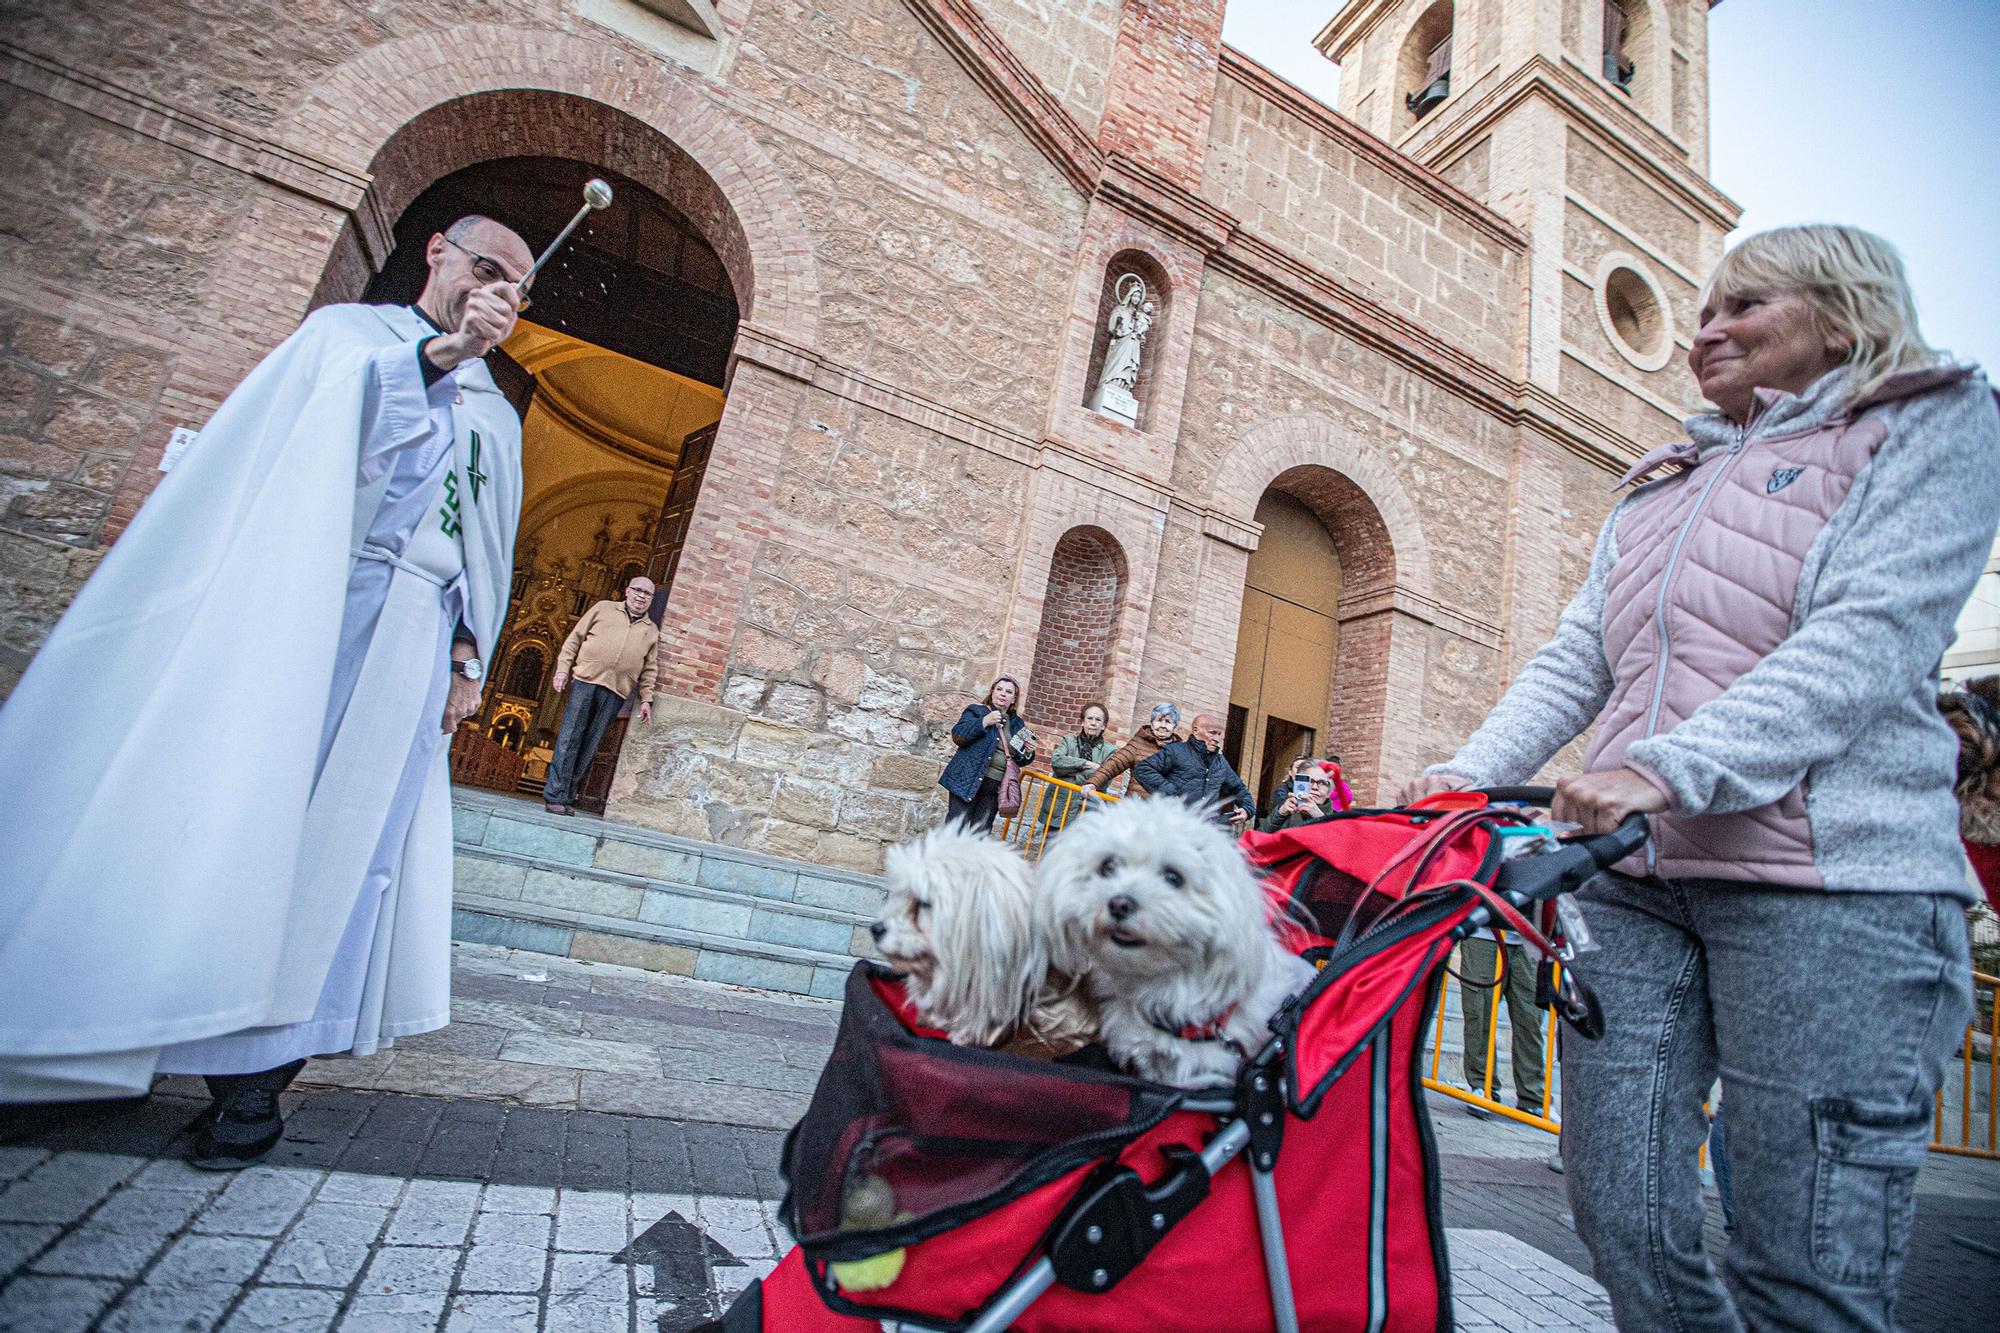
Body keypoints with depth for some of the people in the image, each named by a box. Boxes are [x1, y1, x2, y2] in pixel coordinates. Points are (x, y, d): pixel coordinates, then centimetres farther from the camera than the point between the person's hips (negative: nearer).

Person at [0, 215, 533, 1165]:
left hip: (410, 633, 3)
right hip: (305, 601, -2)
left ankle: (254, 1061, 5)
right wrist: (441, 351, -21)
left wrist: (469, 655, 8)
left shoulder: (499, 417, 21)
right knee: (243, 805, -6)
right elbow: (345, 398, -10)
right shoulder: (346, 329, 14)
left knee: (344, 834, -1)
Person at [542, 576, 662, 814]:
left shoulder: (651, 630, 17)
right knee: (569, 738, -4)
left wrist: (646, 699, 5)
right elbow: (575, 638, 10)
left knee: (590, 744, 2)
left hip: (615, 693, 2)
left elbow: (649, 669, 15)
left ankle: (566, 793, 9)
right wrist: (563, 668, 0)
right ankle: (555, 795, -1)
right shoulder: (604, 608, 13)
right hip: (586, 680, -1)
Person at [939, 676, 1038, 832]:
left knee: (980, 832, 3)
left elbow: (1019, 760, 22)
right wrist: (985, 721, -18)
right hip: (968, 781, -4)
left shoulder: (1017, 724, 16)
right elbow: (958, 736, -11)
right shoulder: (976, 711, 3)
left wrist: (1028, 752, -1)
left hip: (997, 786, 4)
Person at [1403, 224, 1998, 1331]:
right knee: (1619, 1217, 6)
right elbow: (1573, 664, 18)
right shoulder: (1657, 490, 26)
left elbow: (1873, 636, -8)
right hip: (1629, 874, 5)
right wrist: (1464, 777, 3)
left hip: (1823, 875, -5)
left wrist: (1666, 768, -21)